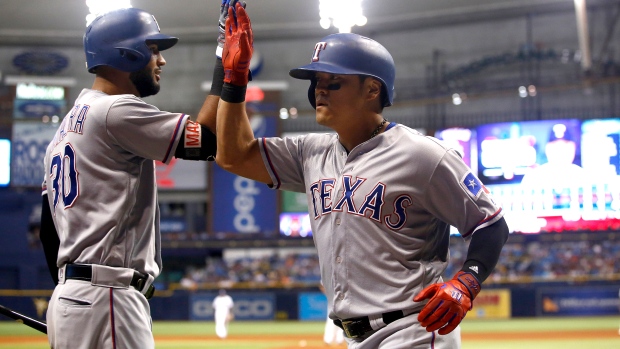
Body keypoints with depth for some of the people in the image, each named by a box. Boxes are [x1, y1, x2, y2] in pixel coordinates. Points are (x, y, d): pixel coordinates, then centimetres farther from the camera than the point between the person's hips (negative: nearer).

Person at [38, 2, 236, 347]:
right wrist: (228, 60, -5)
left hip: (68, 298, 10)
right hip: (106, 298, -10)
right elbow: (206, 139, -14)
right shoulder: (118, 111, -8)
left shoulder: (68, 124, 21)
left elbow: (49, 227, 22)